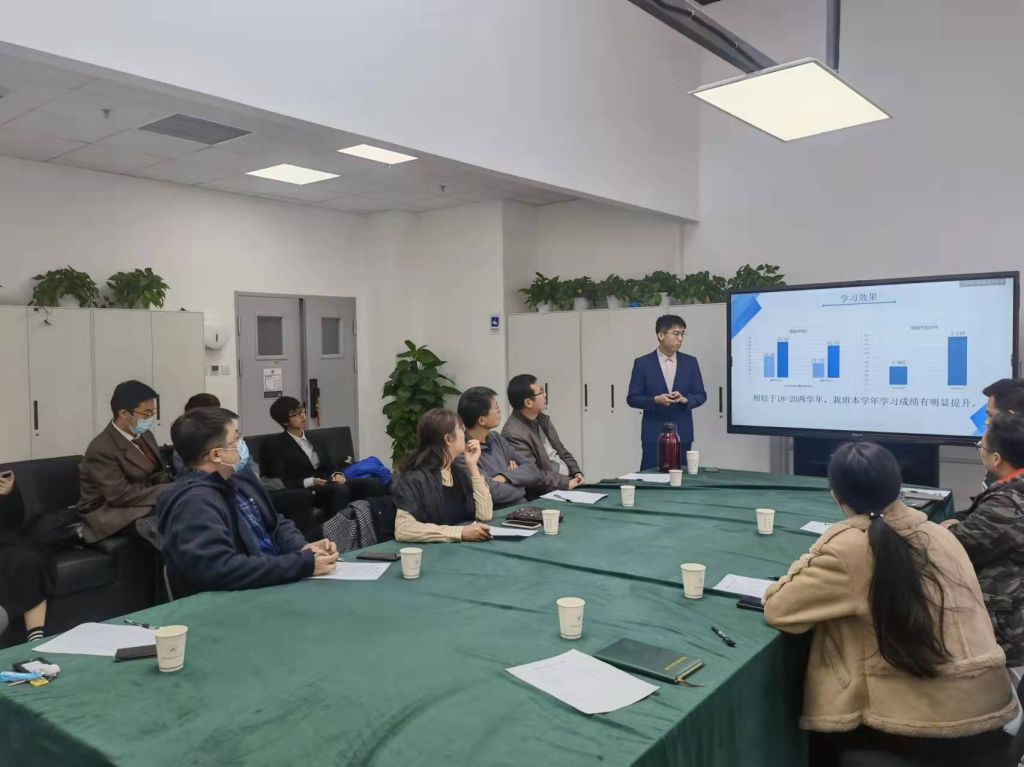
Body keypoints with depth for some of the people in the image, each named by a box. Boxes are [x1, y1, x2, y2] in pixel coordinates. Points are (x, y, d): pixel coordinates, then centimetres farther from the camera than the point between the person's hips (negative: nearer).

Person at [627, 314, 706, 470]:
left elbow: (701, 395, 7)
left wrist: (684, 399, -14)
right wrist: (655, 400, -19)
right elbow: (632, 398, -2)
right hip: (654, 435, -2)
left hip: (682, 434, 2)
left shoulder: (690, 362, 5)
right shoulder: (642, 363, -3)